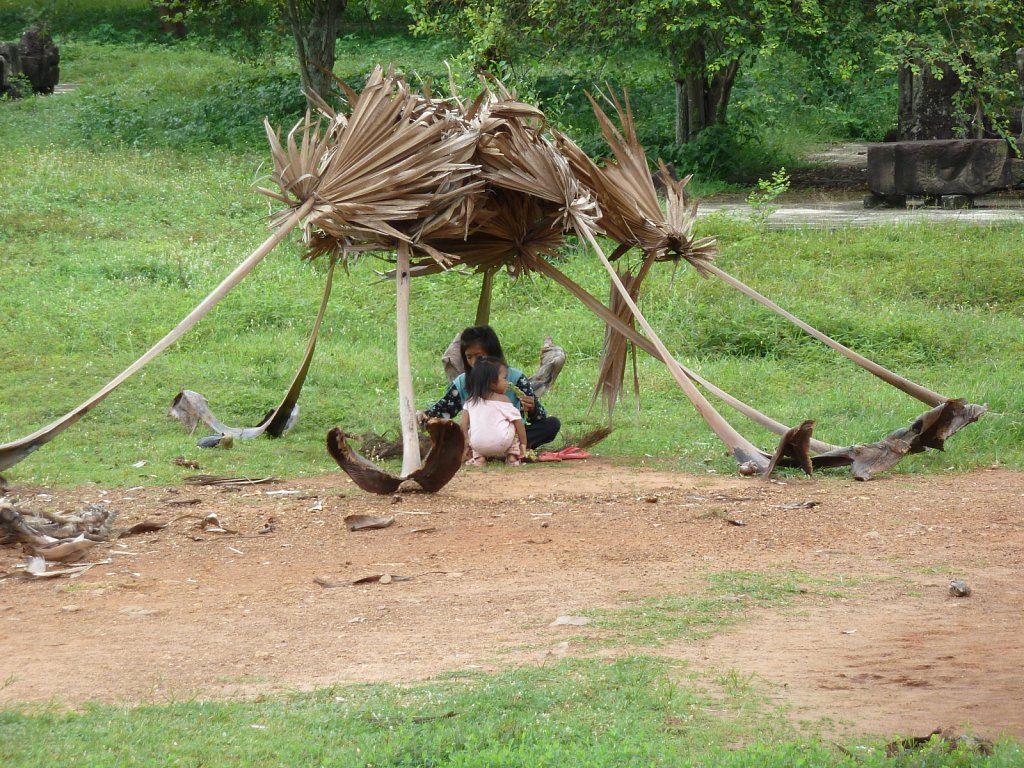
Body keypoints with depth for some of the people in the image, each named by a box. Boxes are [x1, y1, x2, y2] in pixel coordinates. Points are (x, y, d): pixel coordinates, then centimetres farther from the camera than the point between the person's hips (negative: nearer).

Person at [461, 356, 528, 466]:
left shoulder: (470, 401, 11)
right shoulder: (504, 400, 4)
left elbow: (463, 424, 9)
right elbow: (518, 421, 4)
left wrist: (465, 444, 17)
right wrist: (523, 443, 14)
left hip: (477, 445, 3)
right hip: (501, 444, -2)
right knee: (515, 425, 21)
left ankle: (479, 458, 15)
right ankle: (512, 456, 13)